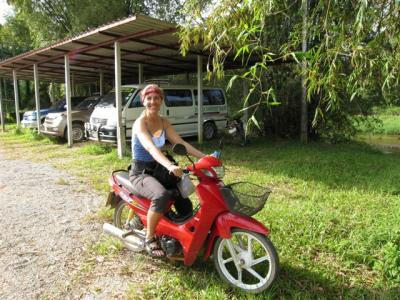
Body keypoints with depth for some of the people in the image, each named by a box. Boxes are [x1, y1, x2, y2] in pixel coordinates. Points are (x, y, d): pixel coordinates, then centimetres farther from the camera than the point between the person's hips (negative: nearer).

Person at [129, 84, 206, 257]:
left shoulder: (163, 122, 6)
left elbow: (180, 142, -2)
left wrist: (204, 157, -15)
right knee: (161, 195, -34)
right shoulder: (140, 123, -16)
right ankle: (150, 239, -15)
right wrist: (169, 165, -52)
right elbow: (150, 147, -34)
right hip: (140, 173, -7)